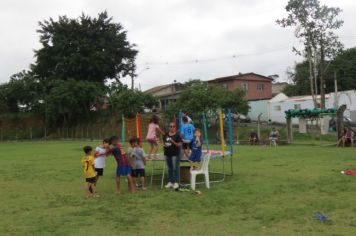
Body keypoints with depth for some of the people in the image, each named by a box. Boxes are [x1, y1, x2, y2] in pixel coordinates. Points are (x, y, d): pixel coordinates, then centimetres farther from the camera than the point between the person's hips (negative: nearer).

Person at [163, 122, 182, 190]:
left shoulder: (177, 135, -6)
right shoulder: (166, 135, 10)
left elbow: (180, 145, -10)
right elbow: (163, 142, 20)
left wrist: (173, 142, -23)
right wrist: (164, 145, -2)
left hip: (175, 154, -5)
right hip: (167, 154, 6)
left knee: (175, 168, -6)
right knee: (169, 168, 12)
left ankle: (176, 182, -2)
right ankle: (170, 182, 20)